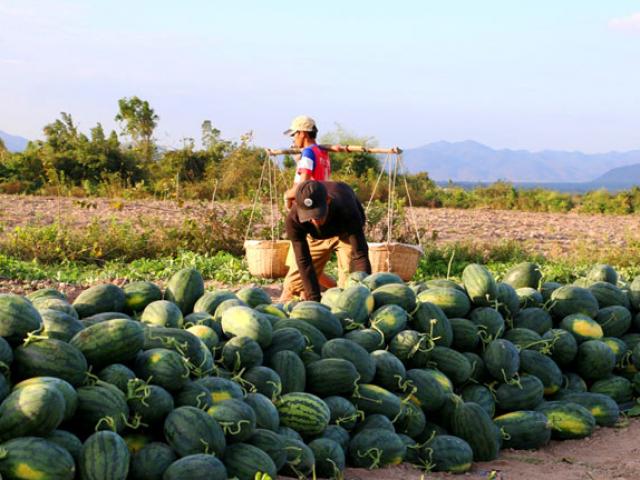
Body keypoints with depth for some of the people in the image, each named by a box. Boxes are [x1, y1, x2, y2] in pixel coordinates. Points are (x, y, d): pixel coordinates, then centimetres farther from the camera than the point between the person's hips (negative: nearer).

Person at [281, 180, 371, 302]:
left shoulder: (346, 210, -45)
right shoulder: (293, 219, -39)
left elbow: (360, 255, -44)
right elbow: (303, 262, -35)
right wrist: (315, 300, -39)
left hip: (346, 233, -2)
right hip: (317, 237, 2)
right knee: (293, 283, -1)